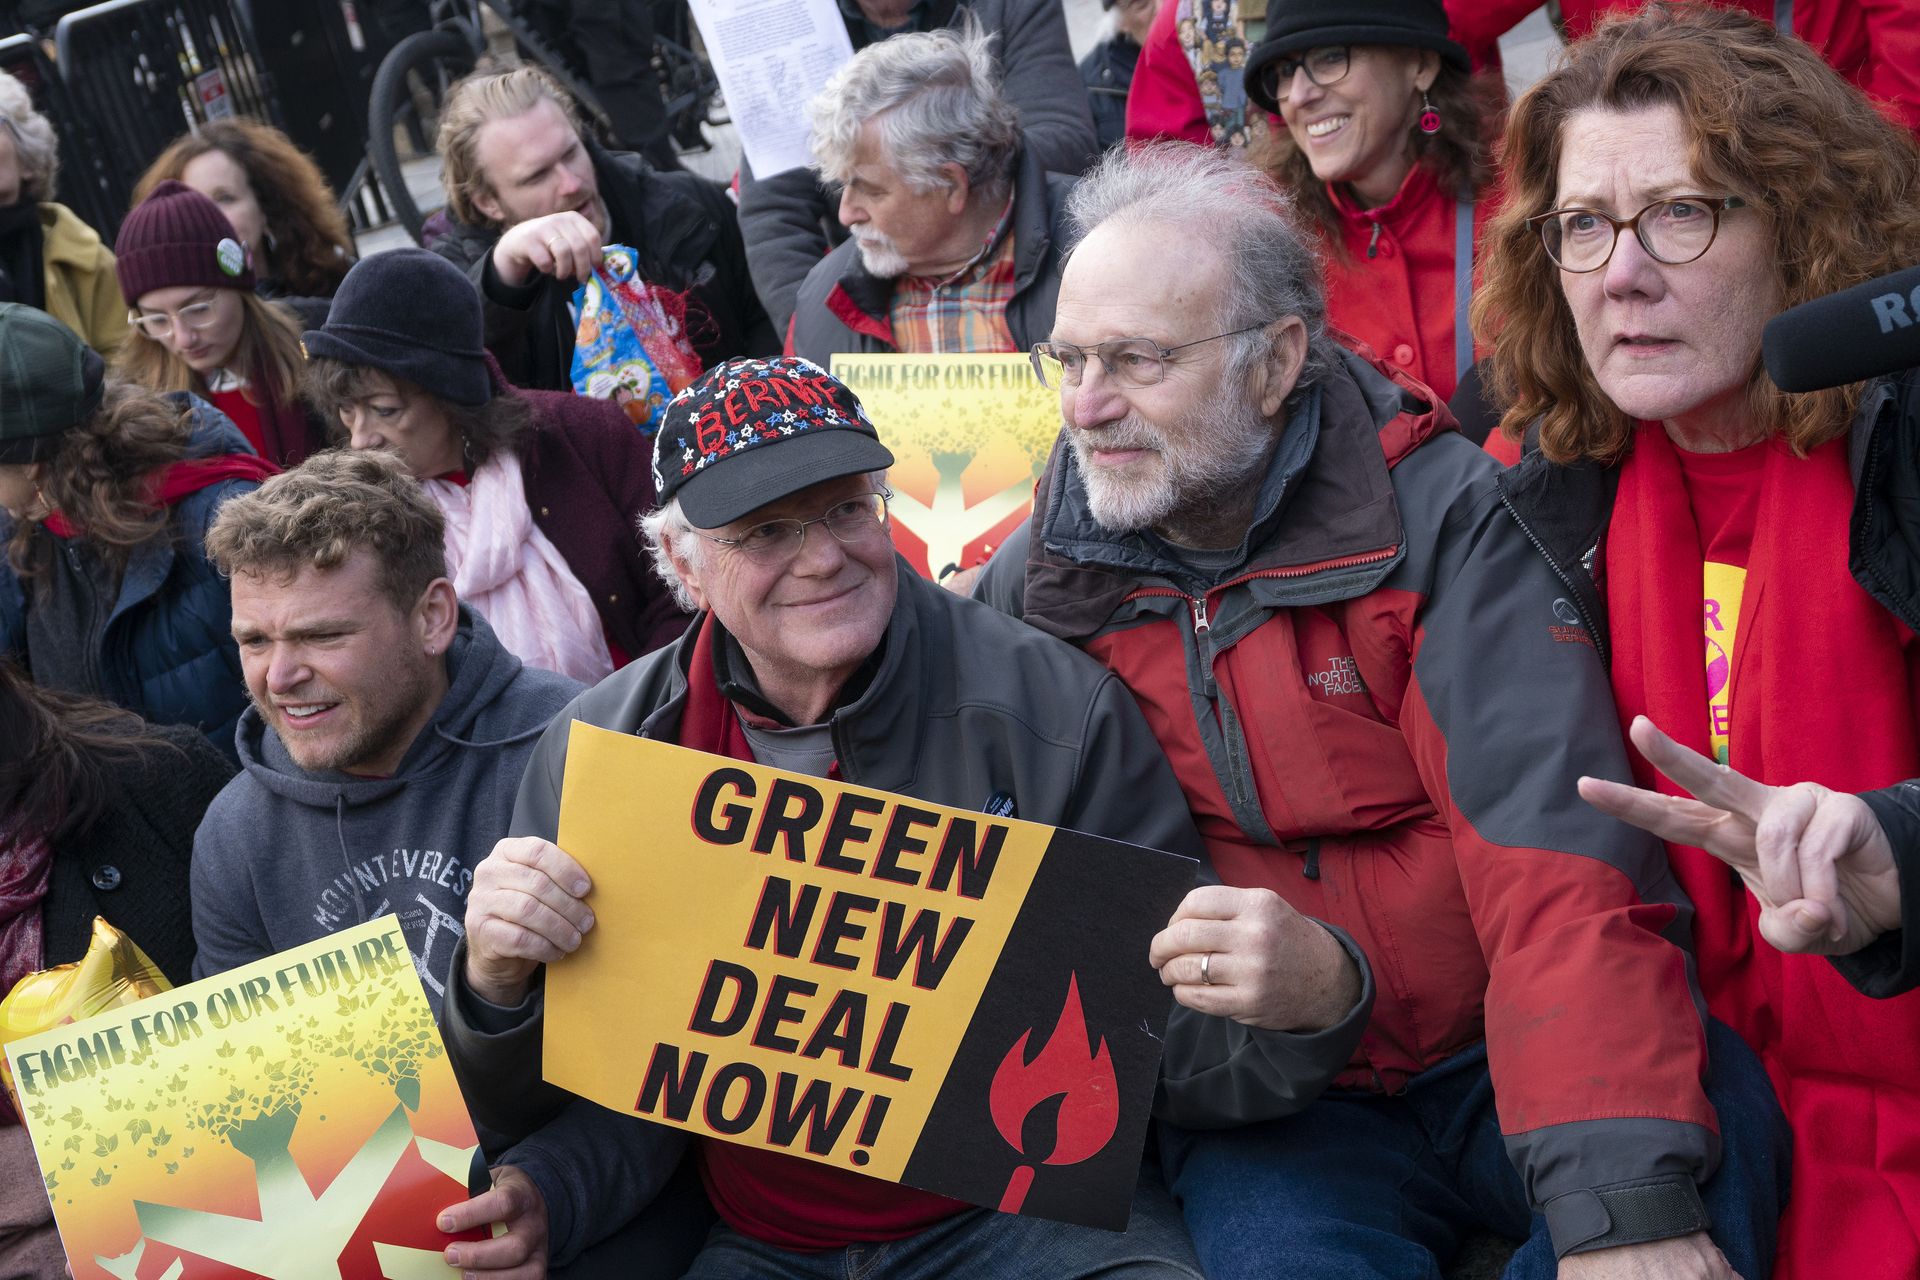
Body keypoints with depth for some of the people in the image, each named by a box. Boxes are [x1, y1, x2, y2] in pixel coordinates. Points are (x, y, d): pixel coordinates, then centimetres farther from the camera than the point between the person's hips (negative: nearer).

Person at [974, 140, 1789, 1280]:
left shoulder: (1442, 514, -9)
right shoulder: (1034, 584, 2)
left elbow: (1557, 848, -19)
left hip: (1498, 1057, -1)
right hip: (1264, 1108, 1)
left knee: (1717, 1131, -29)